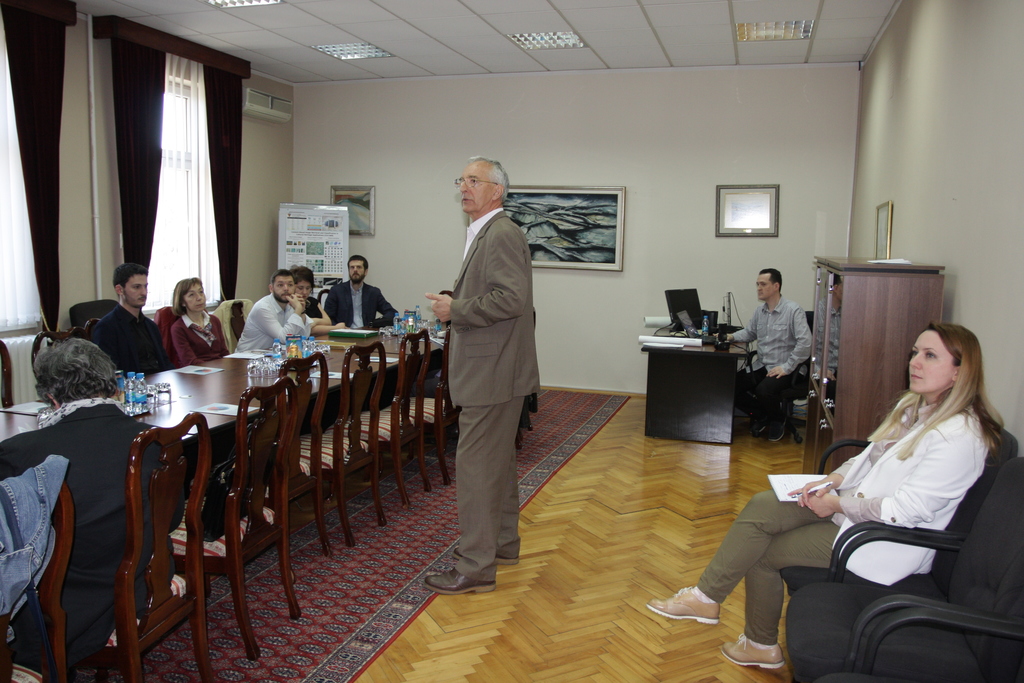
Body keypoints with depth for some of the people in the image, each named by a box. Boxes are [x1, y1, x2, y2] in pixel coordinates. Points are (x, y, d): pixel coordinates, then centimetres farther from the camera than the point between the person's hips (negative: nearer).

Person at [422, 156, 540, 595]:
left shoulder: (502, 234, -15)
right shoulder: (484, 234, 18)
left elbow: (511, 298, -26)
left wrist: (455, 309, -17)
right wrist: (455, 306, 7)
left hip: (493, 373, -11)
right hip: (492, 369, 11)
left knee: (475, 465, -6)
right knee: (498, 461, 19)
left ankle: (475, 567, 3)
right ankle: (502, 544, 32)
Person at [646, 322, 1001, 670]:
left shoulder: (961, 437, -23)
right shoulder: (914, 405, 6)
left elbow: (906, 510, -25)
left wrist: (838, 504, -17)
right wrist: (833, 479, -2)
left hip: (886, 541, -9)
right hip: (854, 504, 9)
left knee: (762, 551, -7)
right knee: (762, 506, -11)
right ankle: (705, 596, -5)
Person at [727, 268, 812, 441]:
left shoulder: (793, 310, -12)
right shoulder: (759, 311, 10)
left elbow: (805, 343, -19)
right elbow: (750, 332, 26)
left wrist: (787, 367, -21)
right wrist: (732, 337, 5)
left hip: (782, 370, -7)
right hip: (760, 366, 7)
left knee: (763, 390, -33)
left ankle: (778, 419, 2)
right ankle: (761, 415, 13)